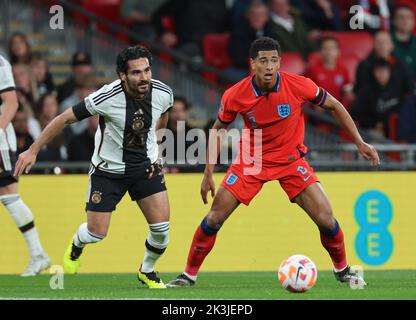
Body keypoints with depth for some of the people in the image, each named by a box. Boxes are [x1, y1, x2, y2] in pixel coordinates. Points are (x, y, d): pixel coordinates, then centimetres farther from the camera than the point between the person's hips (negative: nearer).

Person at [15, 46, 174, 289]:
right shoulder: (107, 97, -28)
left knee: (161, 228, -9)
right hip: (108, 169, -3)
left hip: (146, 165, 3)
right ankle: (77, 245, 41)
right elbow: (66, 118, -17)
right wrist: (33, 151, -13)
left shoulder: (163, 93, -16)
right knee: (96, 234, 1)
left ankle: (147, 271, 23)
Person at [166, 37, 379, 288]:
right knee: (215, 218, -7)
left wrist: (359, 142, -4)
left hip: (291, 159, 0)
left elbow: (334, 106, -2)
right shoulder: (235, 96, -17)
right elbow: (218, 128, 2)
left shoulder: (299, 86, -20)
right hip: (251, 160, 0)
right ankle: (189, 274, 10)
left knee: (326, 219, -10)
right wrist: (209, 173, -1)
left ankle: (342, 269, 17)